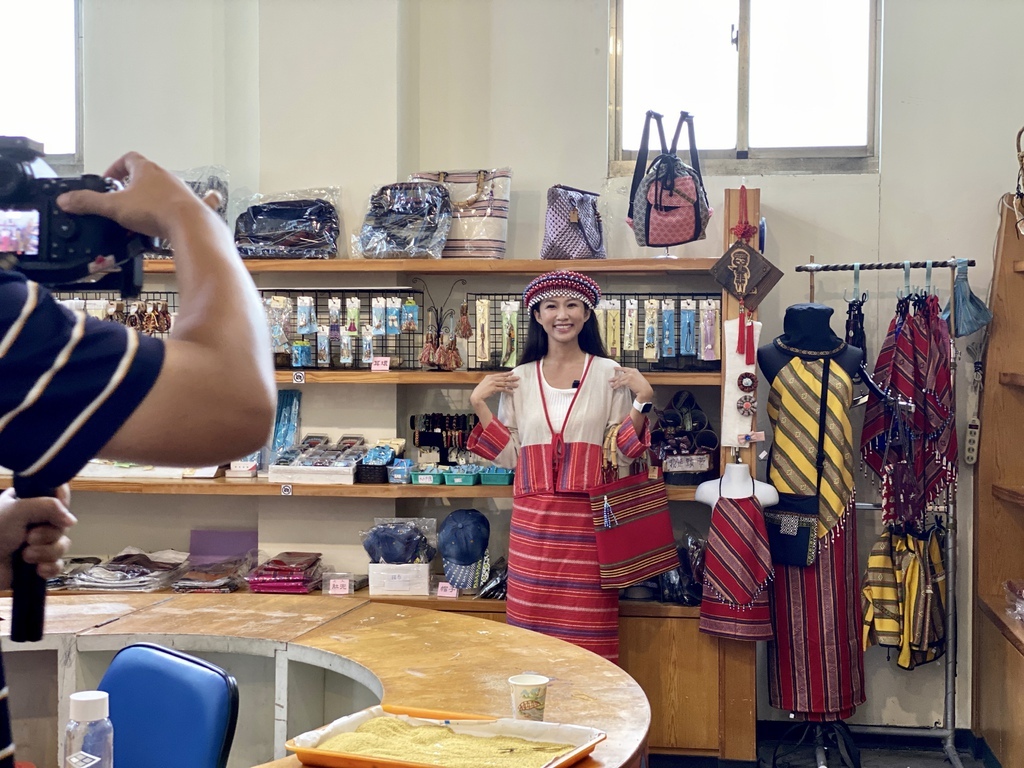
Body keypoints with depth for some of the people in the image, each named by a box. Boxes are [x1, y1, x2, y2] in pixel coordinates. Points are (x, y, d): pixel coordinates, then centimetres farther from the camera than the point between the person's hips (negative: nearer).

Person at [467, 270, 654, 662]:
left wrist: (642, 400, -7)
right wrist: (479, 404, 2)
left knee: (589, 638, 0)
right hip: (533, 520, 2)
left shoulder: (609, 374, 4)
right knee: (532, 631, 4)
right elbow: (508, 456, 7)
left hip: (587, 520, -2)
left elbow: (623, 454, 3)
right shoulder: (518, 379, 9)